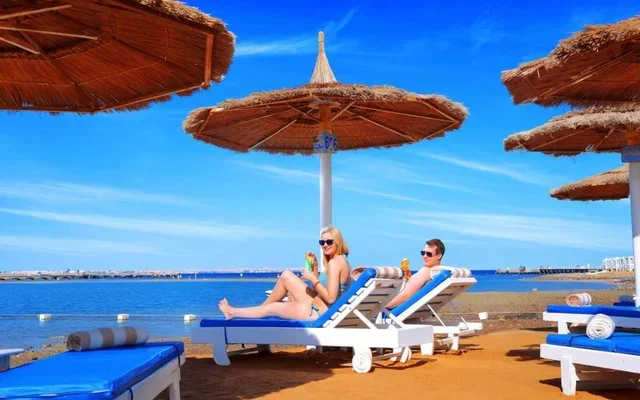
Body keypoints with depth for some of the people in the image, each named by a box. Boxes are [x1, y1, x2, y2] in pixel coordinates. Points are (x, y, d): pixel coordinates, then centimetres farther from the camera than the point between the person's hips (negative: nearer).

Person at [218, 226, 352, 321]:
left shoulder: (334, 262, -17)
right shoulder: (342, 260, 13)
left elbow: (330, 298, -24)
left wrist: (312, 278, -14)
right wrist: (314, 267, 5)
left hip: (322, 313, -10)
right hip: (323, 309, 10)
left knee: (271, 308, 1)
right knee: (286, 276, 11)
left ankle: (234, 312, 26)